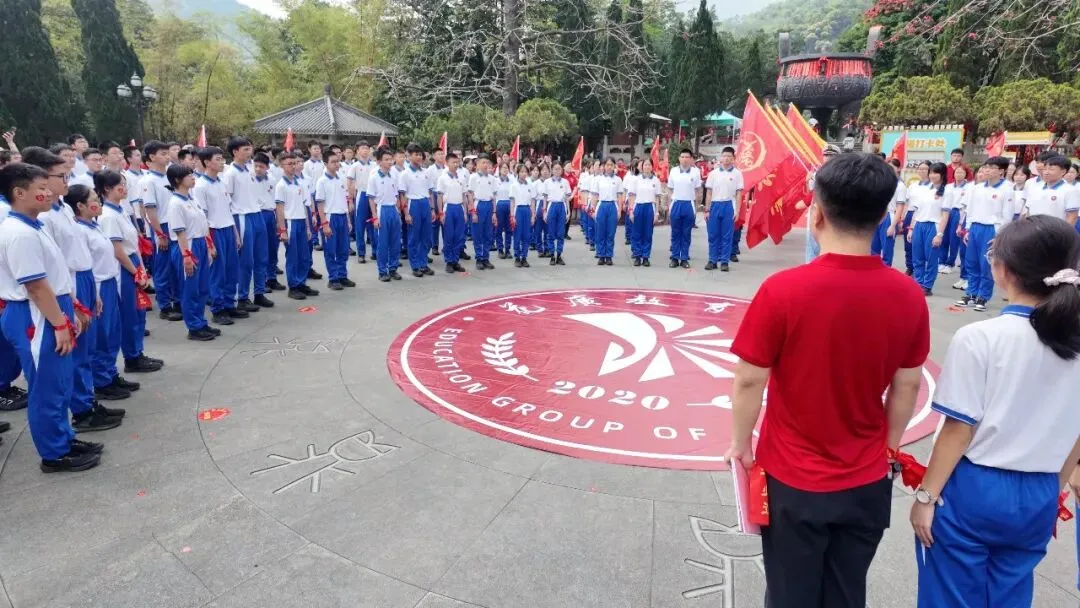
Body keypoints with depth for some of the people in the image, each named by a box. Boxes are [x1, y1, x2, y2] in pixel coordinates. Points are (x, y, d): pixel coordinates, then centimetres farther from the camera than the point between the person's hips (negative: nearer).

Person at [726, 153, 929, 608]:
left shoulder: (783, 289, -21)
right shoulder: (909, 296, -9)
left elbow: (749, 381, -15)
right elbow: (907, 387, 1)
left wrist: (740, 441, 2)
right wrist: (889, 447, 17)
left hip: (794, 479, -3)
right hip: (866, 482, 4)